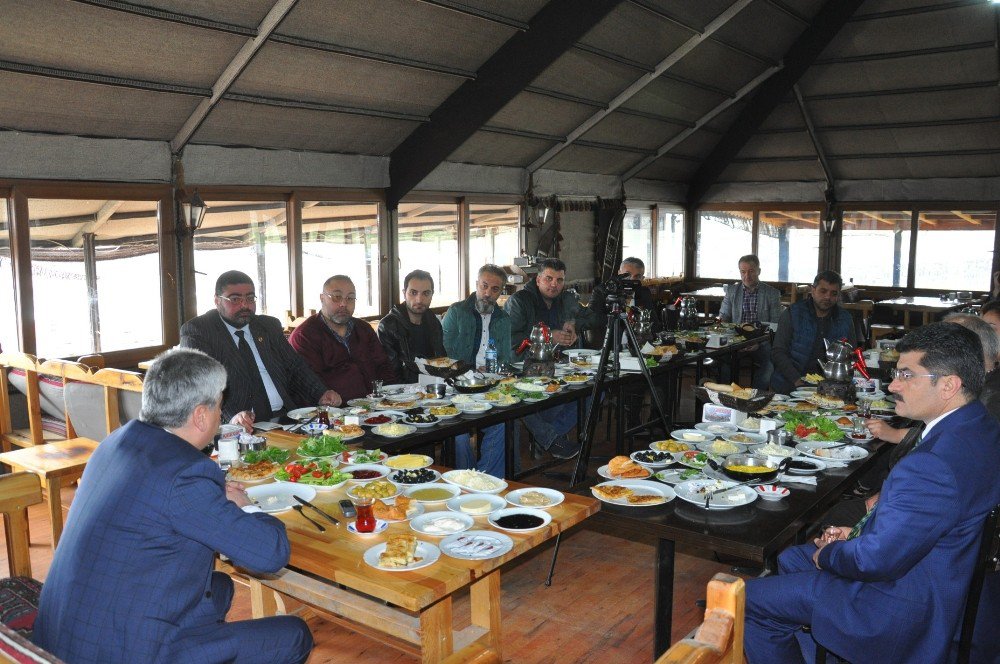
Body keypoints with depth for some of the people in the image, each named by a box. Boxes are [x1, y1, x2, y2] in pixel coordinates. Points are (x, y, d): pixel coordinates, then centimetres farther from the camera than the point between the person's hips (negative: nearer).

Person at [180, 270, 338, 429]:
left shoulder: (270, 326, 17)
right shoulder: (196, 331, 0)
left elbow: (295, 367, 18)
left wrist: (321, 395, -2)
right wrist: (231, 415, -30)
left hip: (288, 418, 4)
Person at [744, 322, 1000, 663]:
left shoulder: (935, 465, -35)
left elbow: (877, 559, -28)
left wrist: (826, 555, -9)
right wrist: (861, 531, 3)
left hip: (909, 607, -10)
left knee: (751, 599, -2)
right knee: (790, 559, 25)